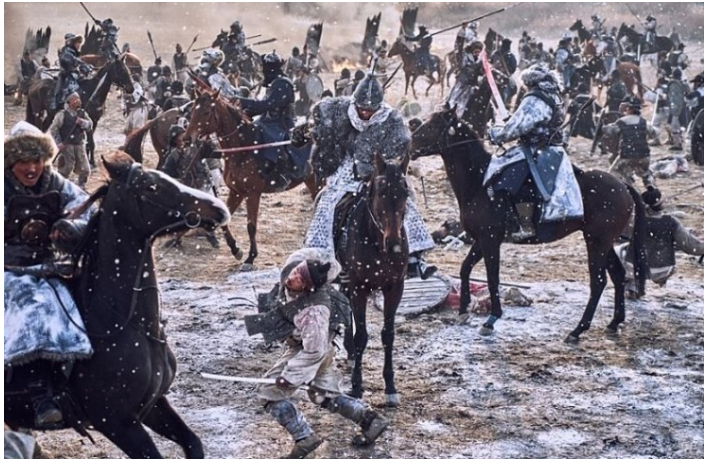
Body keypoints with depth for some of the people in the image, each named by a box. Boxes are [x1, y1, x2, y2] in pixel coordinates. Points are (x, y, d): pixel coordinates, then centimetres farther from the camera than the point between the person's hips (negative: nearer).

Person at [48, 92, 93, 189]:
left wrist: (82, 122, -21)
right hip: (67, 145, -4)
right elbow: (53, 129, -5)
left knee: (85, 169, 5)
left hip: (80, 145, 4)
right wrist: (58, 143, -12)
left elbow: (90, 125, -2)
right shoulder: (62, 114, -4)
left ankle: (81, 187, 22)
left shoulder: (82, 113, 9)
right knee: (66, 168, -1)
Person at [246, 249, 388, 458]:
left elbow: (313, 351, -33)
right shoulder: (293, 264, -21)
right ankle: (370, 419, 28)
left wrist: (290, 377, -25)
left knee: (271, 393, -4)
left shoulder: (313, 310, -40)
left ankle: (304, 438, 3)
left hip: (315, 345, -8)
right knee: (324, 395, 21)